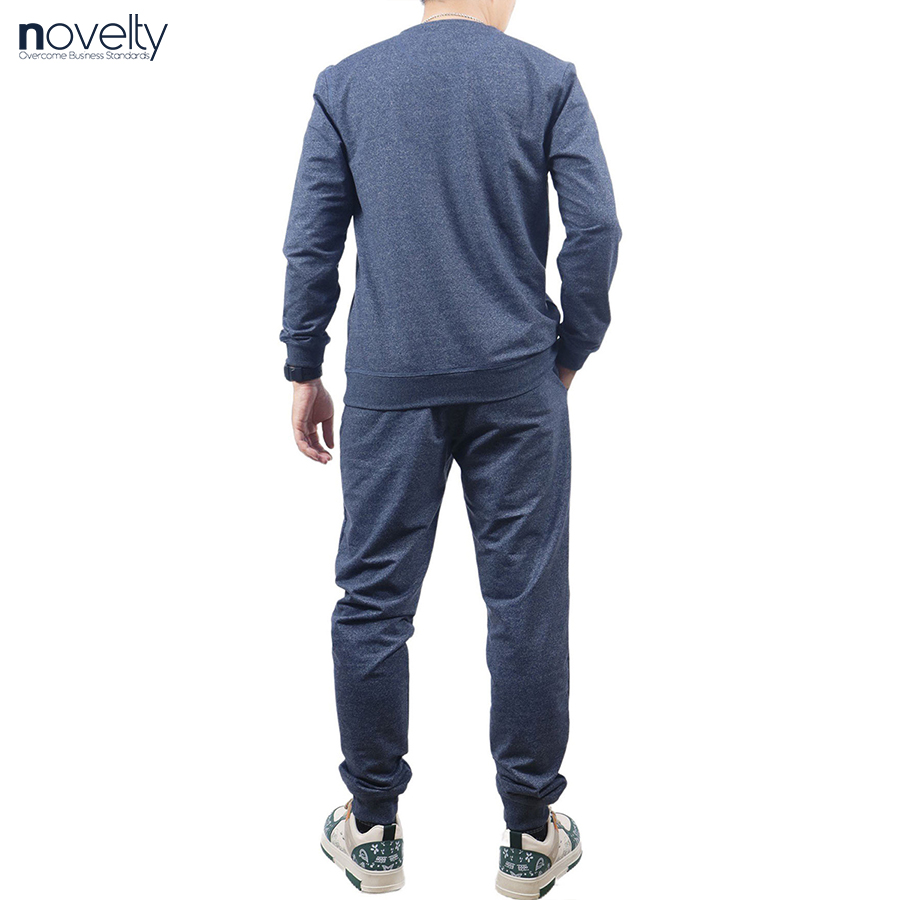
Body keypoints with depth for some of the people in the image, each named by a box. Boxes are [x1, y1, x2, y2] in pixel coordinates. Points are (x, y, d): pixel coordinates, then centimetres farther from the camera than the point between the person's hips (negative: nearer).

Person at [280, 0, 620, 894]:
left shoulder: (346, 83, 9)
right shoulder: (549, 80, 5)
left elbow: (310, 242, 4)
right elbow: (596, 228, -4)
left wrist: (304, 370, 9)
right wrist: (569, 352, 7)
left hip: (388, 384, 1)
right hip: (517, 382, 0)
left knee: (374, 599, 8)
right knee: (525, 601, 6)